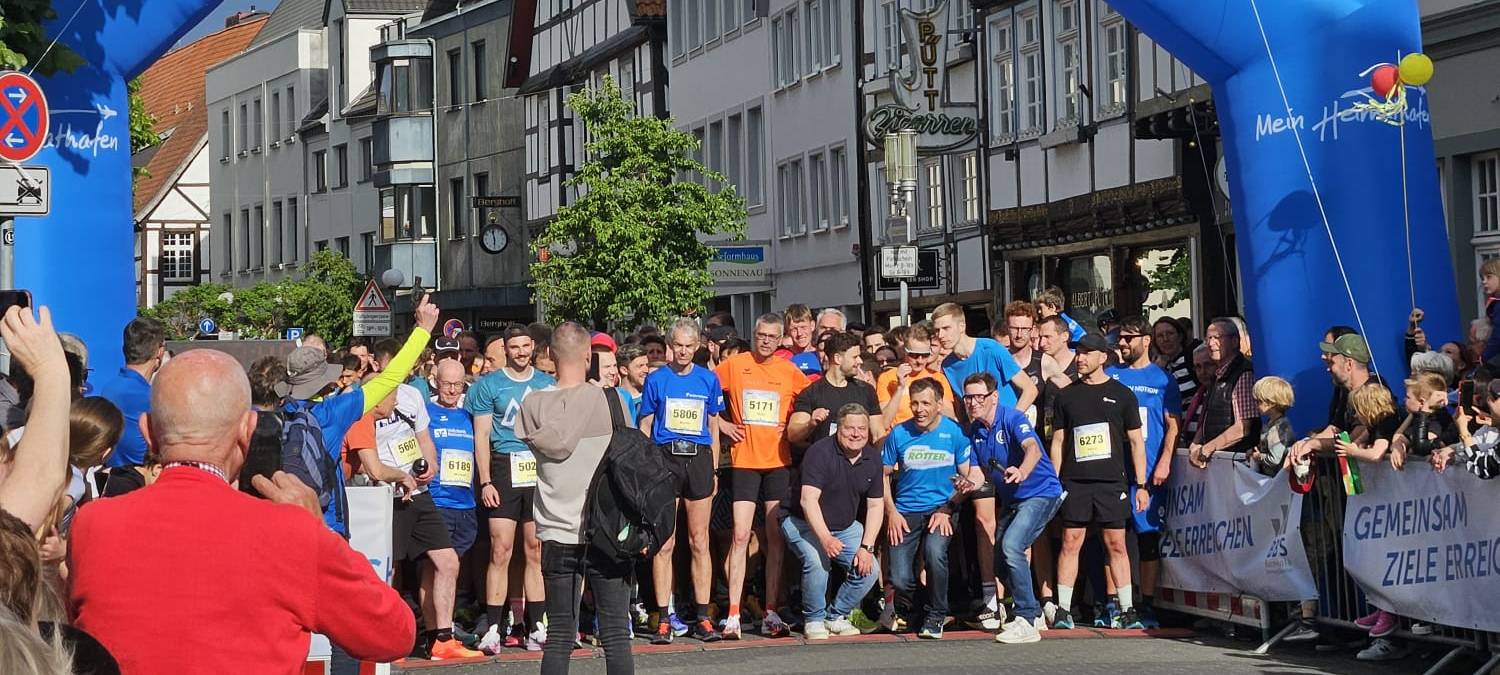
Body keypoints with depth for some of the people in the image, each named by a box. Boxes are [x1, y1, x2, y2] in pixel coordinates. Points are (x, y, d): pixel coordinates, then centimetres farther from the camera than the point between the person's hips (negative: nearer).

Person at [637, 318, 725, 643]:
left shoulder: (708, 379, 9)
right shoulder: (656, 380, 4)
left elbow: (713, 427, 14)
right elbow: (645, 427, 6)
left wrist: (714, 470, 10)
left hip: (699, 458, 2)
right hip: (665, 458, -2)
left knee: (699, 542, 4)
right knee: (664, 543, -2)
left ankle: (702, 617, 8)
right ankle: (664, 619, 1)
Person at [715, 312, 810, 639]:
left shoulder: (789, 371, 5)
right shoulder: (734, 365, 1)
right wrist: (722, 423, 0)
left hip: (778, 462, 2)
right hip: (744, 461, -2)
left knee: (776, 538, 3)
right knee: (741, 536, -6)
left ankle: (771, 614, 8)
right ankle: (733, 615, -5)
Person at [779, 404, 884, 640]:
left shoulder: (872, 457, -3)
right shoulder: (821, 452, -22)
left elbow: (875, 506, 1)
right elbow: (808, 500, -31)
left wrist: (866, 547, -11)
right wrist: (825, 539, -44)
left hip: (845, 526, 6)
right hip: (803, 523, -6)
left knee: (870, 569, -12)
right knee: (817, 561, -33)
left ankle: (836, 616, 10)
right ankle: (814, 619, -9)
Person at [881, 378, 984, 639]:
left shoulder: (955, 432, -4)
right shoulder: (899, 434, -2)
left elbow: (968, 477, 1)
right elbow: (883, 474, 8)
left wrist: (947, 509, -11)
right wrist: (892, 512, -2)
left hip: (942, 509, -1)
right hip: (905, 512, 1)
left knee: (934, 552, -31)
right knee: (900, 579, -12)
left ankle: (935, 617, -7)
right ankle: (906, 612, 26)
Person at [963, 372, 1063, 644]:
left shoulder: (1012, 419, -18)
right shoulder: (974, 431, 5)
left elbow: (1033, 449, -36)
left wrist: (1022, 472, -56)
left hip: (1040, 492, -9)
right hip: (1011, 500, 9)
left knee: (1011, 545, -26)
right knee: (999, 560, 10)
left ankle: (1027, 622, -21)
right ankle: (1034, 614, 31)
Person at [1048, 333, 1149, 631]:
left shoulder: (1121, 394, 6)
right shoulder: (1067, 395, 11)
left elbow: (1136, 441, 7)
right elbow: (1058, 442, 13)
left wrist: (1141, 485, 2)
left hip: (1112, 482, -1)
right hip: (1075, 482, 1)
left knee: (1116, 544, 0)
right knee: (1071, 543, -1)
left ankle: (1128, 610, 5)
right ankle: (1063, 610, 3)